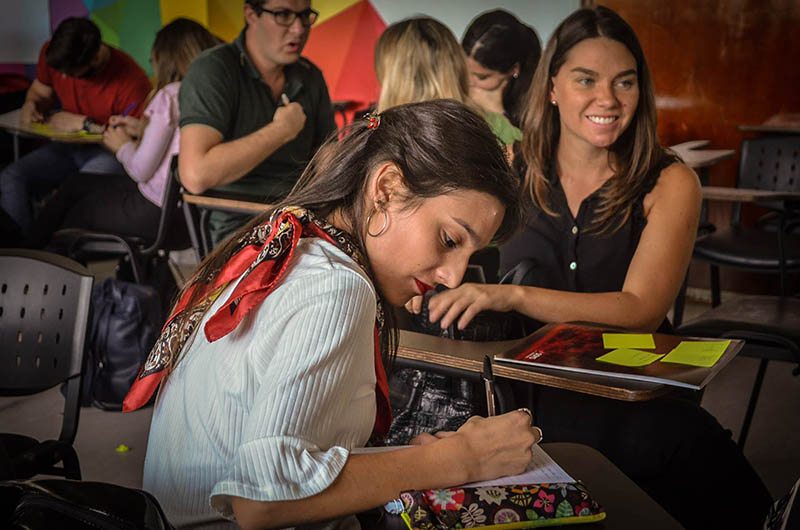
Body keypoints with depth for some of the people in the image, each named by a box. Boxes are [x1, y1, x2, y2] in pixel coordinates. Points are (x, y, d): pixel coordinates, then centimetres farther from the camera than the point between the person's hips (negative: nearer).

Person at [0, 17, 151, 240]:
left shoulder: (131, 79, -22)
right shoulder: (52, 54, -3)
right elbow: (40, 91, 19)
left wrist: (84, 124, -20)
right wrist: (30, 105, -6)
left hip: (110, 153, -6)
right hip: (69, 147, 6)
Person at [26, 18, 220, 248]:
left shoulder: (170, 96, -20)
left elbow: (141, 170, -18)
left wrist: (123, 146, 2)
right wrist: (142, 130, 15)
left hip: (158, 212, -8)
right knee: (76, 184, 24)